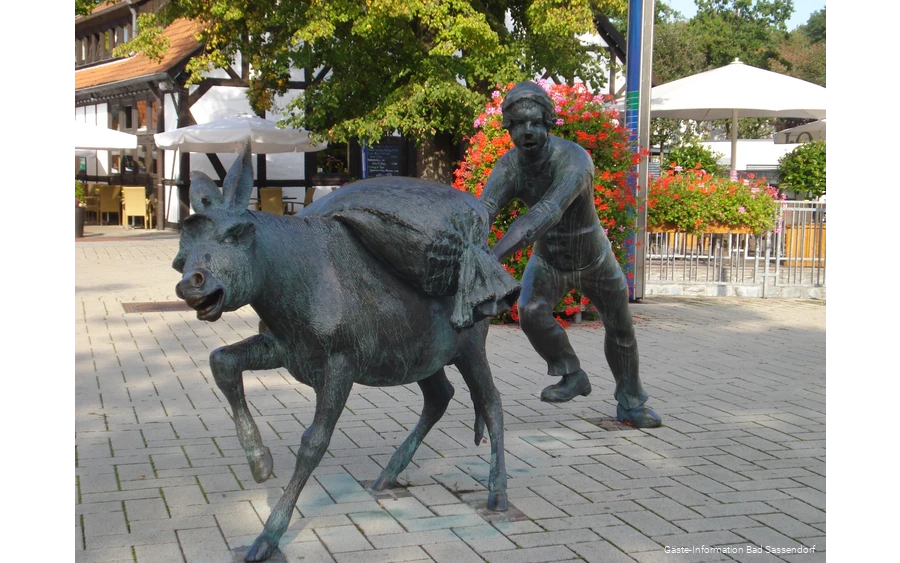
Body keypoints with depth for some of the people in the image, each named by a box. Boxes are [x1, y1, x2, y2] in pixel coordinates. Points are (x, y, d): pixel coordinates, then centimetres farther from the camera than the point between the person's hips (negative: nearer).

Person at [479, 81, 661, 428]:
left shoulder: (574, 159, -40)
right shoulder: (508, 167, -26)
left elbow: (545, 213, -56)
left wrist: (495, 256, -67)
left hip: (594, 259, -2)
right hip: (549, 260, 2)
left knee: (620, 329, 11)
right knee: (531, 313, -23)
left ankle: (630, 404, 33)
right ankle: (572, 376, 2)